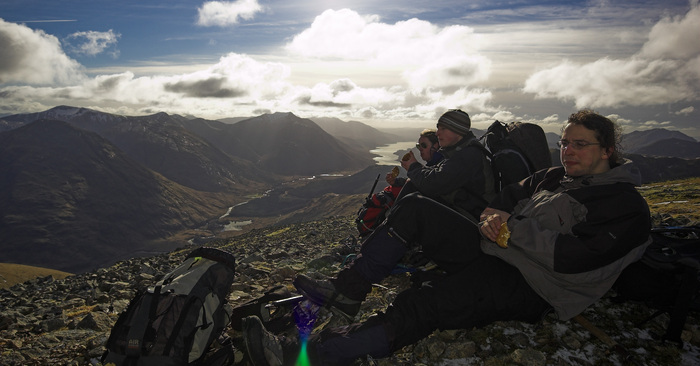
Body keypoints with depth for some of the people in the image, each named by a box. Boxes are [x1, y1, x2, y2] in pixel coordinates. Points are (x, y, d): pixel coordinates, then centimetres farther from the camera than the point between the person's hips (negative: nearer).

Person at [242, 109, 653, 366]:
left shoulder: (628, 208, -3)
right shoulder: (553, 177, 19)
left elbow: (572, 258, -18)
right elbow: (504, 200, 17)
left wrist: (514, 227, -14)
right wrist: (492, 217, -7)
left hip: (524, 286, -7)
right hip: (491, 251, 8)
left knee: (418, 306, -28)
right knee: (415, 207, -11)